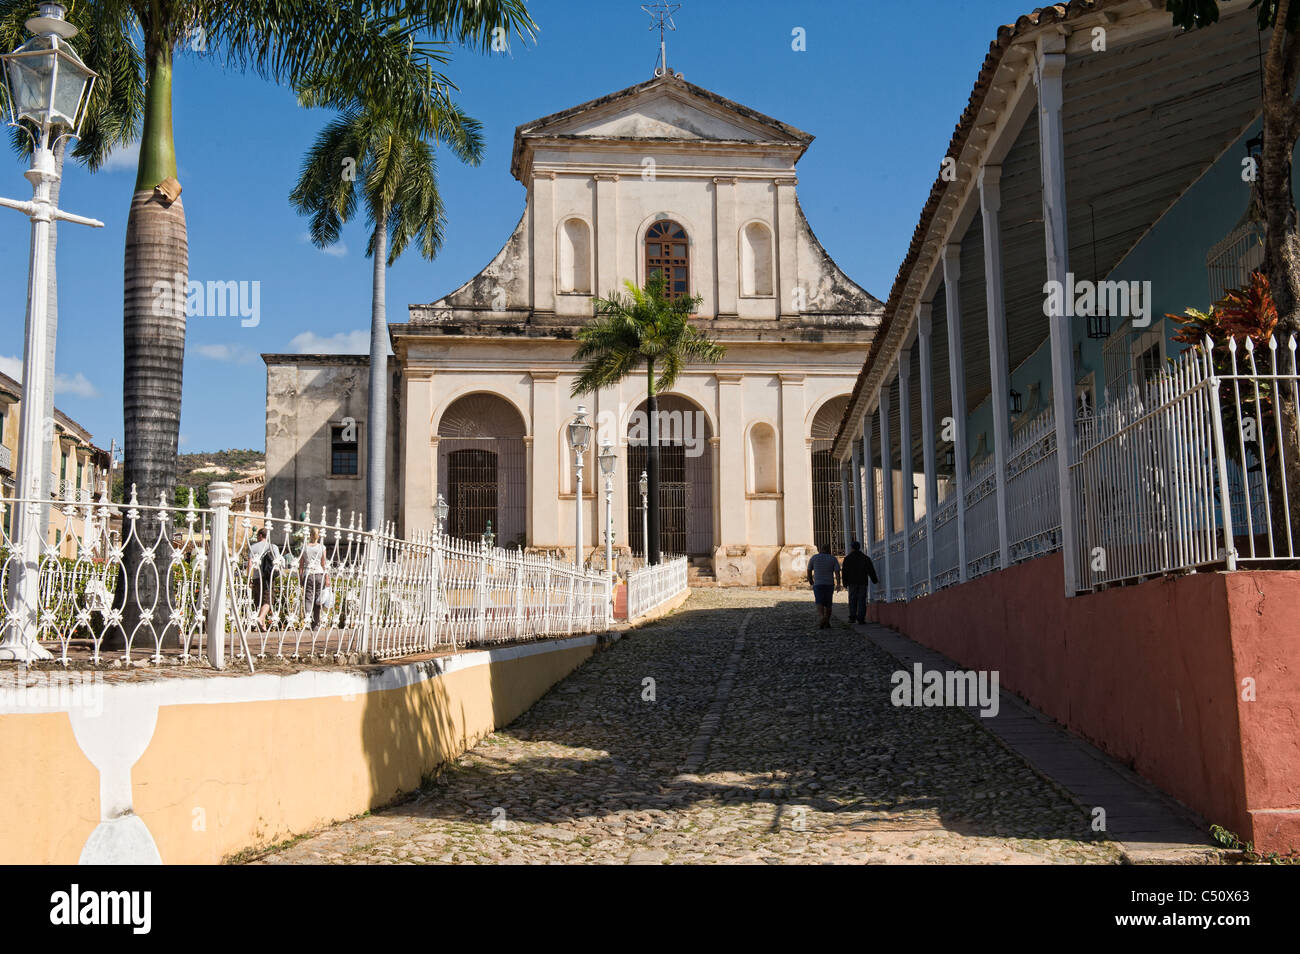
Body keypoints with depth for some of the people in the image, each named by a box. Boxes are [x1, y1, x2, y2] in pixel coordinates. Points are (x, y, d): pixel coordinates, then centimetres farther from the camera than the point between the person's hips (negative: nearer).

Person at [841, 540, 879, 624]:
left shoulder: (847, 558, 3)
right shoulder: (866, 558, 9)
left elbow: (845, 572, -1)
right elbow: (871, 570, 10)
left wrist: (845, 583, 2)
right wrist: (875, 580, 21)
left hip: (852, 582, -1)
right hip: (863, 582, 1)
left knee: (852, 600, 4)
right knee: (862, 600, 0)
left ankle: (852, 617, -4)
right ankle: (861, 618, -7)